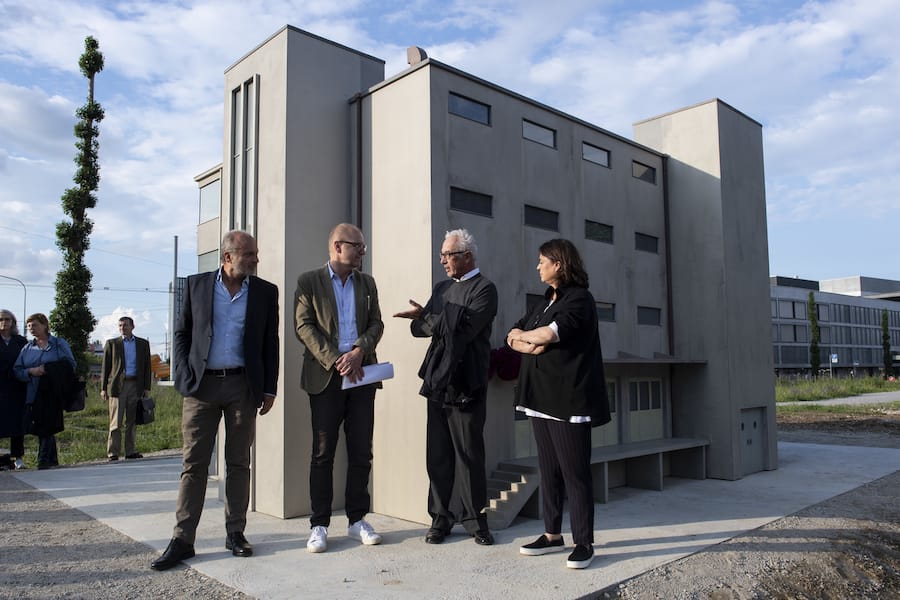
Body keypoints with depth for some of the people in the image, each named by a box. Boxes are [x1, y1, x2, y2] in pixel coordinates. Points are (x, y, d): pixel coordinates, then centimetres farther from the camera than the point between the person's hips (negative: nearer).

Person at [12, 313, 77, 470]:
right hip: (33, 396, 5)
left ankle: (44, 460, -3)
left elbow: (70, 365, -4)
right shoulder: (27, 348, 16)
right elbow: (17, 370, 9)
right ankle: (52, 460, 17)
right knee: (42, 429, 7)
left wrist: (47, 369, -14)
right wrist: (31, 371, -12)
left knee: (46, 428, -8)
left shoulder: (60, 344, 5)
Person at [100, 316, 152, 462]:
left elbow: (146, 366, 12)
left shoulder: (143, 344, 12)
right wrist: (103, 388, 0)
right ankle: (112, 453, 0)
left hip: (135, 385, 2)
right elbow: (105, 367, 7)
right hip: (117, 385, -2)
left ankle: (130, 451, 11)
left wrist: (147, 387, 5)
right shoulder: (111, 343, 9)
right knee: (116, 422, -4)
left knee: (132, 421, 5)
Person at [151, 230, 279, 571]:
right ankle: (182, 540, 8)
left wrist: (269, 389, 3)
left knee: (238, 462, 7)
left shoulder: (266, 292, 6)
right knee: (194, 463, 1)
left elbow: (271, 343, 7)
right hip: (202, 385, 0)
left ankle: (235, 532, 18)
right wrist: (185, 376, -2)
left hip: (243, 386, 1)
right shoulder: (196, 285, 6)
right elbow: (182, 333, 8)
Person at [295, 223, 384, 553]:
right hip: (326, 376, -3)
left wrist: (359, 351, -12)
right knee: (323, 453, 2)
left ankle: (357, 519, 17)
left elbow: (376, 323, 8)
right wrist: (335, 361, -15)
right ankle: (319, 525, 11)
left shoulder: (366, 283, 15)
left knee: (361, 452, 6)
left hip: (361, 375, 4)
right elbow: (304, 327, -5)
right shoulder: (309, 281, 3)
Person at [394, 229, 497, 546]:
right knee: (438, 454, 9)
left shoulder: (484, 289, -6)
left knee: (469, 454, 3)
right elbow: (419, 327, 13)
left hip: (465, 385, -6)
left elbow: (462, 330, -18)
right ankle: (441, 517, 19)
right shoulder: (442, 288, 16)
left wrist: (425, 315, -8)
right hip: (437, 381, 6)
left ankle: (474, 518, 16)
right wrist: (422, 319, -10)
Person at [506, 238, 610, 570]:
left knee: (574, 472, -3)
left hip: (569, 399, -8)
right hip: (541, 396, 8)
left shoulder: (579, 299, -7)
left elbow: (549, 334, -21)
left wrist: (521, 334, -2)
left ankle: (584, 543, 7)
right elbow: (514, 337, 15)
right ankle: (552, 534, 21)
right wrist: (529, 344, -8)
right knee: (548, 469, 11)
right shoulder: (545, 301, 19)